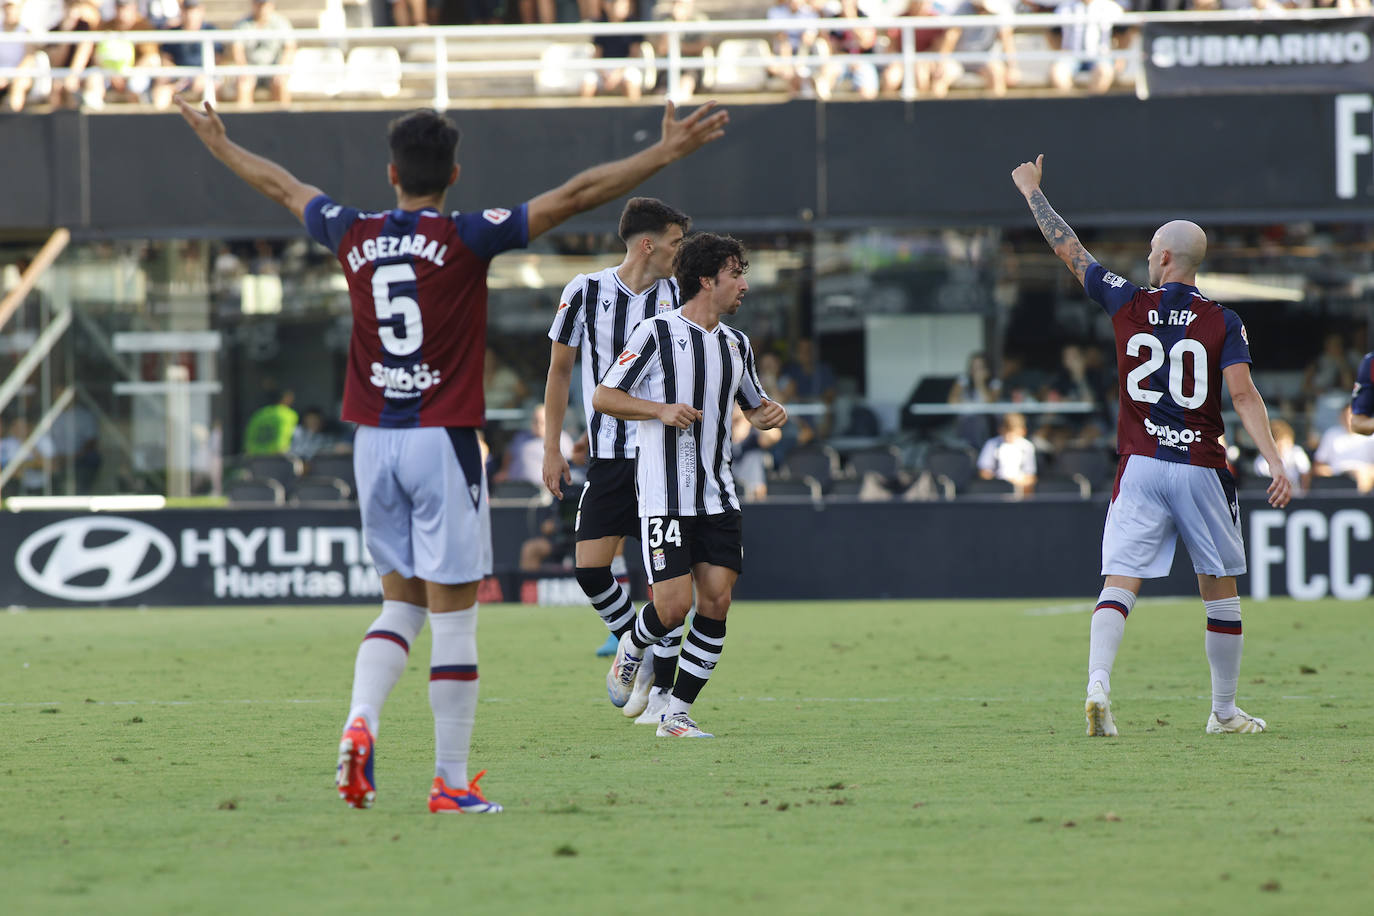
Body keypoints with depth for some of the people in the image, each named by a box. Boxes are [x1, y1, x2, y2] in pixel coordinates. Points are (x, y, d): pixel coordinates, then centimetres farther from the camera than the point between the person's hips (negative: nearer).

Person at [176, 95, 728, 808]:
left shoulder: (354, 237, 4)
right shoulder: (464, 239, -8)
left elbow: (280, 185, 22)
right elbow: (574, 195, -10)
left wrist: (218, 142, 39)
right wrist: (668, 151, -8)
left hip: (374, 442, 5)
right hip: (442, 441, -5)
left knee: (400, 603, 17)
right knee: (453, 616, 1)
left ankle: (360, 723, -6)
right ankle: (451, 781, 3)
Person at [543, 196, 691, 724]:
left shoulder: (678, 296, 4)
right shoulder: (586, 291, 0)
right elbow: (560, 369, 9)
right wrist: (552, 449, 7)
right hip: (609, 456, 0)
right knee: (591, 569, -8)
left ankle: (663, 689, 4)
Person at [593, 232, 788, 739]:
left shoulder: (736, 344, 14)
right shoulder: (656, 332, -6)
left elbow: (754, 406, 28)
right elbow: (603, 396, -5)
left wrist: (770, 413, 4)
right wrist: (662, 410, -17)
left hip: (718, 496, 6)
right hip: (665, 497, -6)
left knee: (716, 601, -5)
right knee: (674, 605, -11)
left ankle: (676, 713, 4)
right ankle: (631, 649, 23)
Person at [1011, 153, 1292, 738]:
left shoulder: (1127, 304, 1)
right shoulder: (1222, 323, -2)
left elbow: (1067, 248, 12)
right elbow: (1244, 395, -13)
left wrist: (1033, 190, 25)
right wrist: (1276, 463, -17)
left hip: (1139, 467, 1)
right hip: (1202, 470, -1)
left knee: (1120, 582, -5)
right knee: (1220, 591, 11)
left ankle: (1098, 684, -27)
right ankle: (1224, 711, 17)